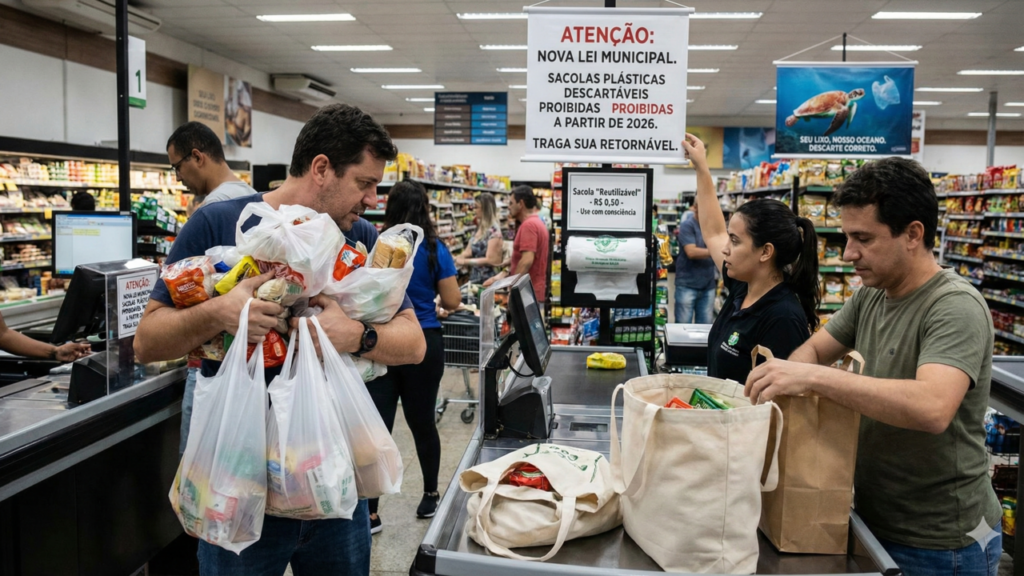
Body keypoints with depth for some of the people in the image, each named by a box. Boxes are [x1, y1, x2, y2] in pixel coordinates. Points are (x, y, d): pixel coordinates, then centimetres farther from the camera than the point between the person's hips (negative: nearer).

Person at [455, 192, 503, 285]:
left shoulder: (493, 231, -16)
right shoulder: (478, 229, 9)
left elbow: (490, 260, -18)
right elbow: (468, 251, 11)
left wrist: (465, 261, -15)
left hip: (487, 280, -7)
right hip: (474, 278, 8)